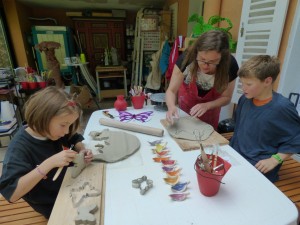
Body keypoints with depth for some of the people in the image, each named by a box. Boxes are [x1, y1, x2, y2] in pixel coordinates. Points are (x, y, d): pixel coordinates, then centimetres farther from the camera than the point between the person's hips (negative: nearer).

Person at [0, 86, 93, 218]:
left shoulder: (52, 131, -9)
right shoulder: (20, 147, -26)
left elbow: (76, 139, 8)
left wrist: (82, 151, -13)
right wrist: (49, 163, -39)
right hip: (52, 205, -5)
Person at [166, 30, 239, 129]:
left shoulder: (230, 65, -33)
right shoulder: (186, 58, -36)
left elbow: (226, 97, -19)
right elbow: (171, 90, -30)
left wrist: (206, 106, -37)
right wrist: (171, 106, -51)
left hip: (211, 102, 1)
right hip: (187, 98, 0)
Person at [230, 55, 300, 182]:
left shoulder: (281, 107, -17)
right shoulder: (245, 99, 0)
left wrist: (275, 160, -13)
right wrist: (233, 145, 9)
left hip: (259, 168, -5)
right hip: (235, 157, 6)